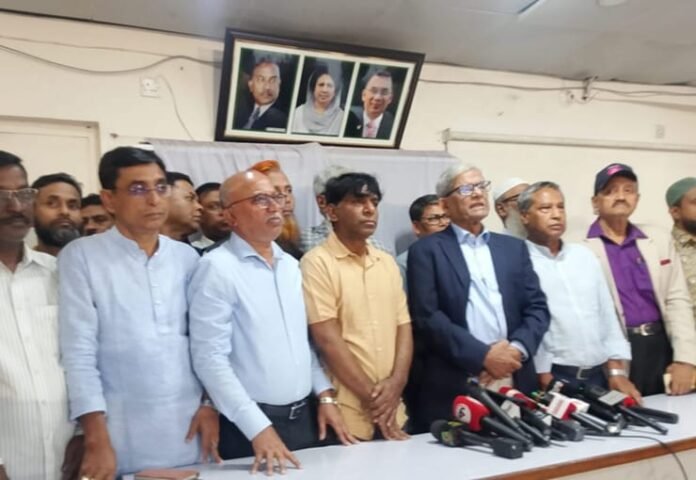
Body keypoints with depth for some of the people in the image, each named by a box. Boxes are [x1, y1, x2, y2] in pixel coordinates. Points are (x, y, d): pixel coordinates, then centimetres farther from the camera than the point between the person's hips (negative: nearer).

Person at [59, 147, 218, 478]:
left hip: (188, 428, 3)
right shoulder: (81, 257, -5)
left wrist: (210, 404, 3)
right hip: (121, 435, -3)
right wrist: (96, 438, -12)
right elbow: (78, 351, -9)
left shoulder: (187, 258, 6)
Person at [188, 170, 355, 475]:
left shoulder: (290, 265, 8)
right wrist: (259, 428, -18)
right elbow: (210, 358, -17)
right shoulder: (217, 268, -14)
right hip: (252, 424, -6)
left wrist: (324, 394, 7)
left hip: (306, 414, 6)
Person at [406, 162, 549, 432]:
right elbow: (427, 317, -9)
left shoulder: (514, 247, 14)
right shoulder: (426, 251, -1)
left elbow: (537, 308, 9)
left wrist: (517, 349, -8)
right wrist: (483, 355, -14)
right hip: (453, 388, -4)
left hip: (516, 384, 4)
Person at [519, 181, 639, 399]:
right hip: (553, 378, -5)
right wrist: (547, 382, -15)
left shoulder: (584, 255, 12)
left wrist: (617, 371, 5)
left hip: (599, 374, 6)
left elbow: (607, 315, 12)